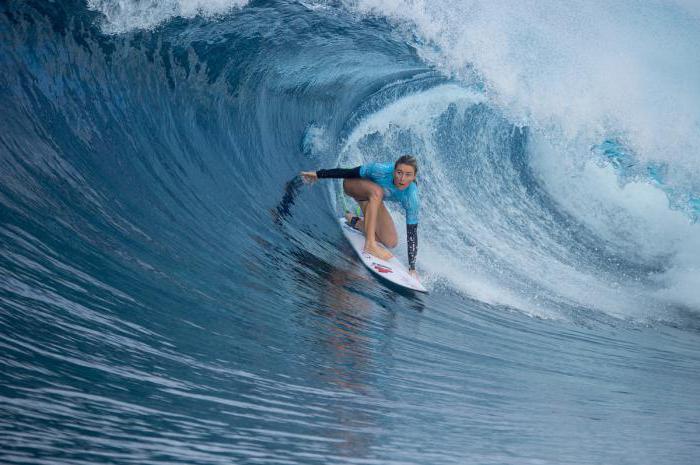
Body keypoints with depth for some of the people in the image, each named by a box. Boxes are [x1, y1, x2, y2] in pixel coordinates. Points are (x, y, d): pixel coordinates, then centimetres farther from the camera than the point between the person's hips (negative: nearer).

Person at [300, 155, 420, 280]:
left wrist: (412, 268, -27)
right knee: (377, 191, -38)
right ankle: (370, 244, -36)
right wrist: (318, 174, -16)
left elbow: (412, 233, -26)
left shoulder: (412, 199, -31)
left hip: (373, 199, 4)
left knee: (391, 243, -6)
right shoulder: (381, 170, -39)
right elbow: (349, 172, -25)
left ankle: (355, 221, 16)